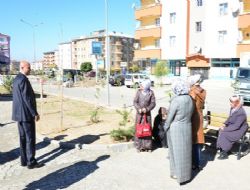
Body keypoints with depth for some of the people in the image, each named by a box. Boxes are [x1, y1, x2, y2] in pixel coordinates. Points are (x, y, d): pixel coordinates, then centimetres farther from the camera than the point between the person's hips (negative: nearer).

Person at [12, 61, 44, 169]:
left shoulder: (17, 79, 14)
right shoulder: (23, 79, -18)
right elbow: (27, 98, -22)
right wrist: (35, 113, -17)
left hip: (19, 113, 10)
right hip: (26, 113, -10)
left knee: (23, 138, 14)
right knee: (30, 138, -1)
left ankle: (24, 160, 22)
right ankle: (31, 162, 7)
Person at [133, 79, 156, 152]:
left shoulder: (151, 93, -6)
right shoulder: (138, 92, -4)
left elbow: (153, 103, -4)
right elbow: (135, 102, -2)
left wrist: (147, 109, -17)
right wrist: (138, 108, -17)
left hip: (147, 113, -1)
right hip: (139, 113, 1)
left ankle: (147, 146, 15)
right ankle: (139, 146, 13)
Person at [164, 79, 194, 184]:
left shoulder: (176, 100, -21)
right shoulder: (190, 99, -2)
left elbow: (170, 117, -14)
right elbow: (190, 113, 3)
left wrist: (165, 127, 0)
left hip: (175, 129, -6)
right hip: (187, 127, 6)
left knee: (177, 151, 8)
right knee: (185, 150, 17)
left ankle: (178, 173, 19)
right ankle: (186, 172, 30)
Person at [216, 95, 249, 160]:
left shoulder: (241, 112, -27)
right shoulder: (233, 108, -3)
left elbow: (236, 126, -27)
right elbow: (229, 118, 13)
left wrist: (225, 129, -23)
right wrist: (224, 124, -3)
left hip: (239, 130, -8)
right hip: (232, 126, 8)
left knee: (224, 134, -22)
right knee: (221, 131, -15)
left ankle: (225, 154, -6)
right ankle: (222, 150, -7)